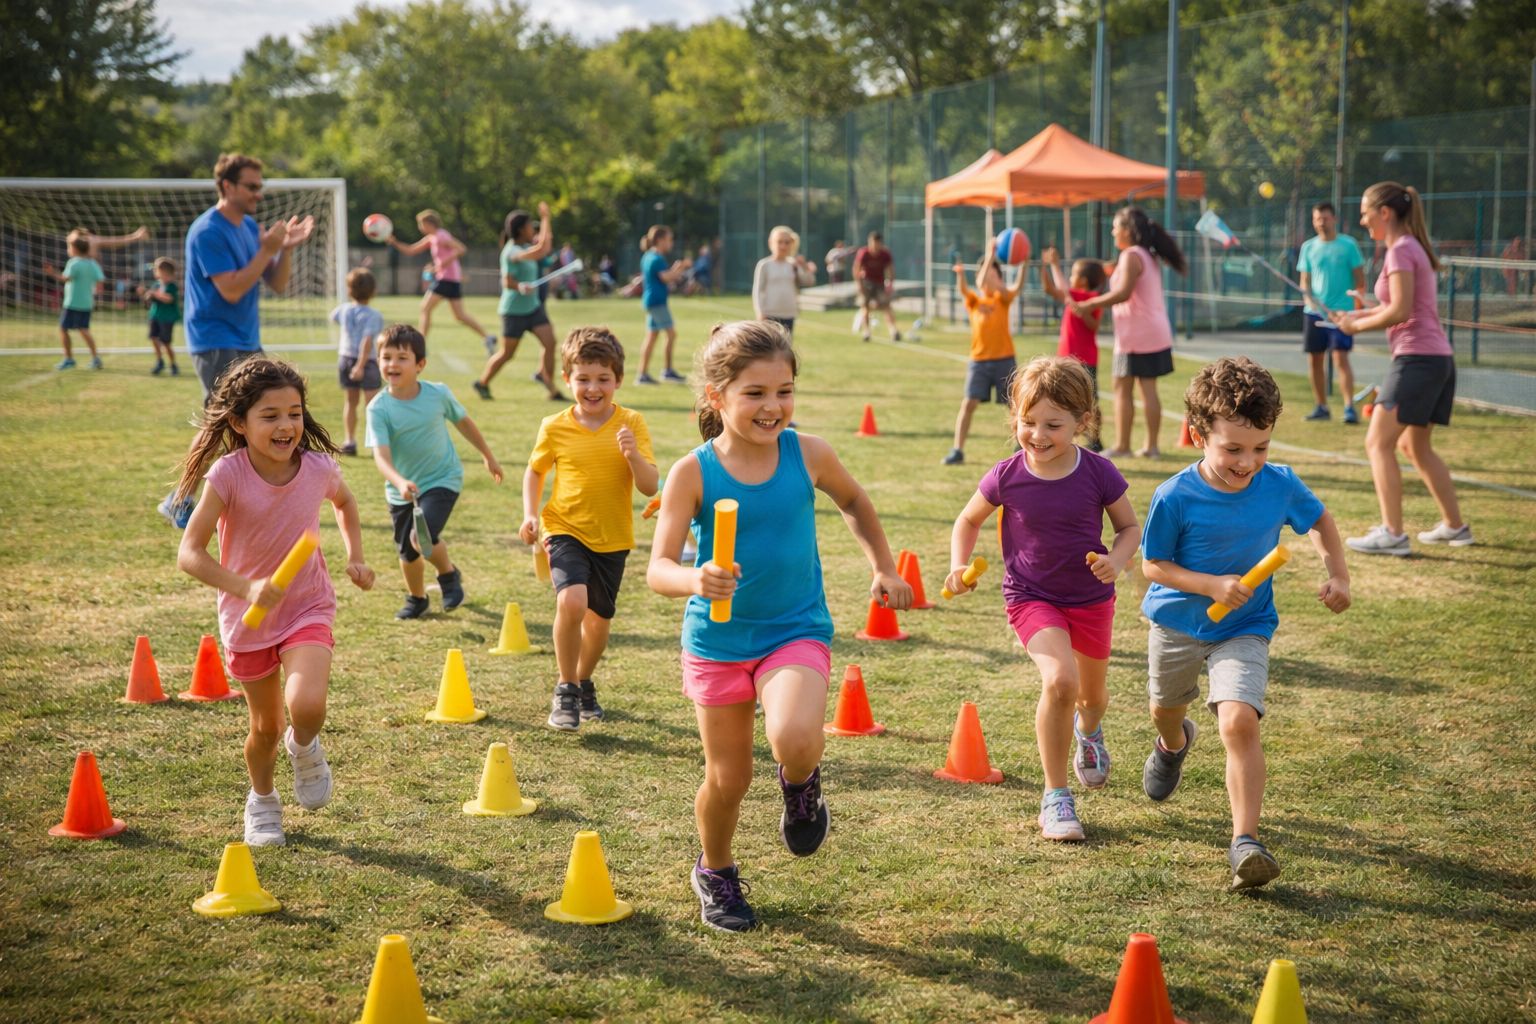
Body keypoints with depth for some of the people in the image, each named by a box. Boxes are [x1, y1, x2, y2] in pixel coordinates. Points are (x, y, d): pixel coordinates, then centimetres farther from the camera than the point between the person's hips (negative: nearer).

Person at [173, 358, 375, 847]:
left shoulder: (318, 468, -13)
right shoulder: (228, 474, -22)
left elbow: (344, 500, 14)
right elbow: (189, 553, -25)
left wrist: (355, 556, 5)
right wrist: (246, 587, -37)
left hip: (307, 608, 0)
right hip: (247, 617, 0)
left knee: (307, 705, -25)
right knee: (266, 726, 14)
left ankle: (304, 745, 12)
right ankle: (262, 800, 46)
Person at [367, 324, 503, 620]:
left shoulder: (438, 394, -12)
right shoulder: (379, 408, -17)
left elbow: (463, 421, 7)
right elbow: (381, 455, -26)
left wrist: (488, 456, 19)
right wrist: (399, 482, -46)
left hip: (442, 479, -2)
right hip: (401, 489, 2)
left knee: (423, 537, -23)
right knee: (407, 552, 12)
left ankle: (449, 574, 8)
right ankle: (416, 598, 41)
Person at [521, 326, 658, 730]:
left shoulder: (632, 424, -7)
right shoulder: (555, 428, -6)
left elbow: (650, 487, -11)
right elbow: (535, 471, 11)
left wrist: (633, 455, -29)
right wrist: (530, 514, -3)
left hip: (613, 539, 2)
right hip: (566, 531, -2)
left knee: (599, 620, 14)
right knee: (571, 602, -26)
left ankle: (584, 683, 44)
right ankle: (565, 690, -7)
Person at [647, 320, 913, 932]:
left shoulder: (807, 456, -7)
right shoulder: (693, 474, -13)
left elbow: (853, 502, 16)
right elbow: (658, 568, -18)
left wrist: (883, 568, 16)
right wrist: (694, 581, -39)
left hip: (796, 632, 0)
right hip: (717, 639, 0)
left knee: (794, 739, -29)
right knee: (727, 778, 9)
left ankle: (801, 781, 10)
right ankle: (715, 873, 40)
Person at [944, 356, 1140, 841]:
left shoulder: (1098, 473, -16)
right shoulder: (1006, 477, -15)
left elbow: (1130, 528, -1)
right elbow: (968, 520, 4)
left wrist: (1116, 560, -21)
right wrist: (959, 567, -11)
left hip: (1091, 599, 2)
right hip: (1031, 598, -2)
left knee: (1093, 693, 21)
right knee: (1059, 680, -26)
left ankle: (1088, 729, 63)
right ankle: (1055, 796, -11)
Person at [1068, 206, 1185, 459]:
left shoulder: (1131, 256, -13)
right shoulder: (1149, 256, 15)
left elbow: (1123, 293, -23)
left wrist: (1089, 305, -21)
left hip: (1136, 336, -9)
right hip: (1156, 333, 9)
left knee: (1123, 388, -3)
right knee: (1148, 389, 9)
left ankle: (1122, 445, -2)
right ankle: (1151, 445, 10)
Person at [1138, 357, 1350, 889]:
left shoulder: (1280, 485, -15)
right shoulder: (1176, 497, -24)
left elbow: (1319, 520, 6)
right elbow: (1154, 565, -14)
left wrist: (1337, 575, -6)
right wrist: (1212, 585, -28)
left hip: (1243, 630, -1)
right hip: (1177, 623, 1)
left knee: (1240, 721, -23)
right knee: (1165, 708, 26)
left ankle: (1245, 841, -22)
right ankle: (1173, 743, 66)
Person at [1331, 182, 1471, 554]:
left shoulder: (1401, 250, -11)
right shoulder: (1414, 248, 18)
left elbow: (1400, 311, -18)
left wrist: (1358, 325, -5)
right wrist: (1357, 315, 10)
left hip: (1417, 357, -10)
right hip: (1439, 357, 10)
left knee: (1378, 443, -9)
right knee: (1414, 446, 20)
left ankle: (1393, 534, -13)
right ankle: (1454, 526, 24)